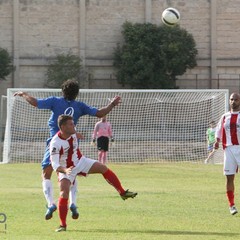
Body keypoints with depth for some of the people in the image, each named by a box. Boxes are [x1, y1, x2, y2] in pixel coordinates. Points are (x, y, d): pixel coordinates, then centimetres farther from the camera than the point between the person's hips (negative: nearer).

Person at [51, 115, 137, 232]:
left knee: (103, 168, -4)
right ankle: (63, 225, -9)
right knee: (64, 193, -20)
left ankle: (122, 192, 8)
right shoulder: (55, 143, -32)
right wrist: (65, 170, -53)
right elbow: (55, 165, -36)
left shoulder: (72, 133, -12)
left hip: (80, 161, 6)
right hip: (66, 169, -6)